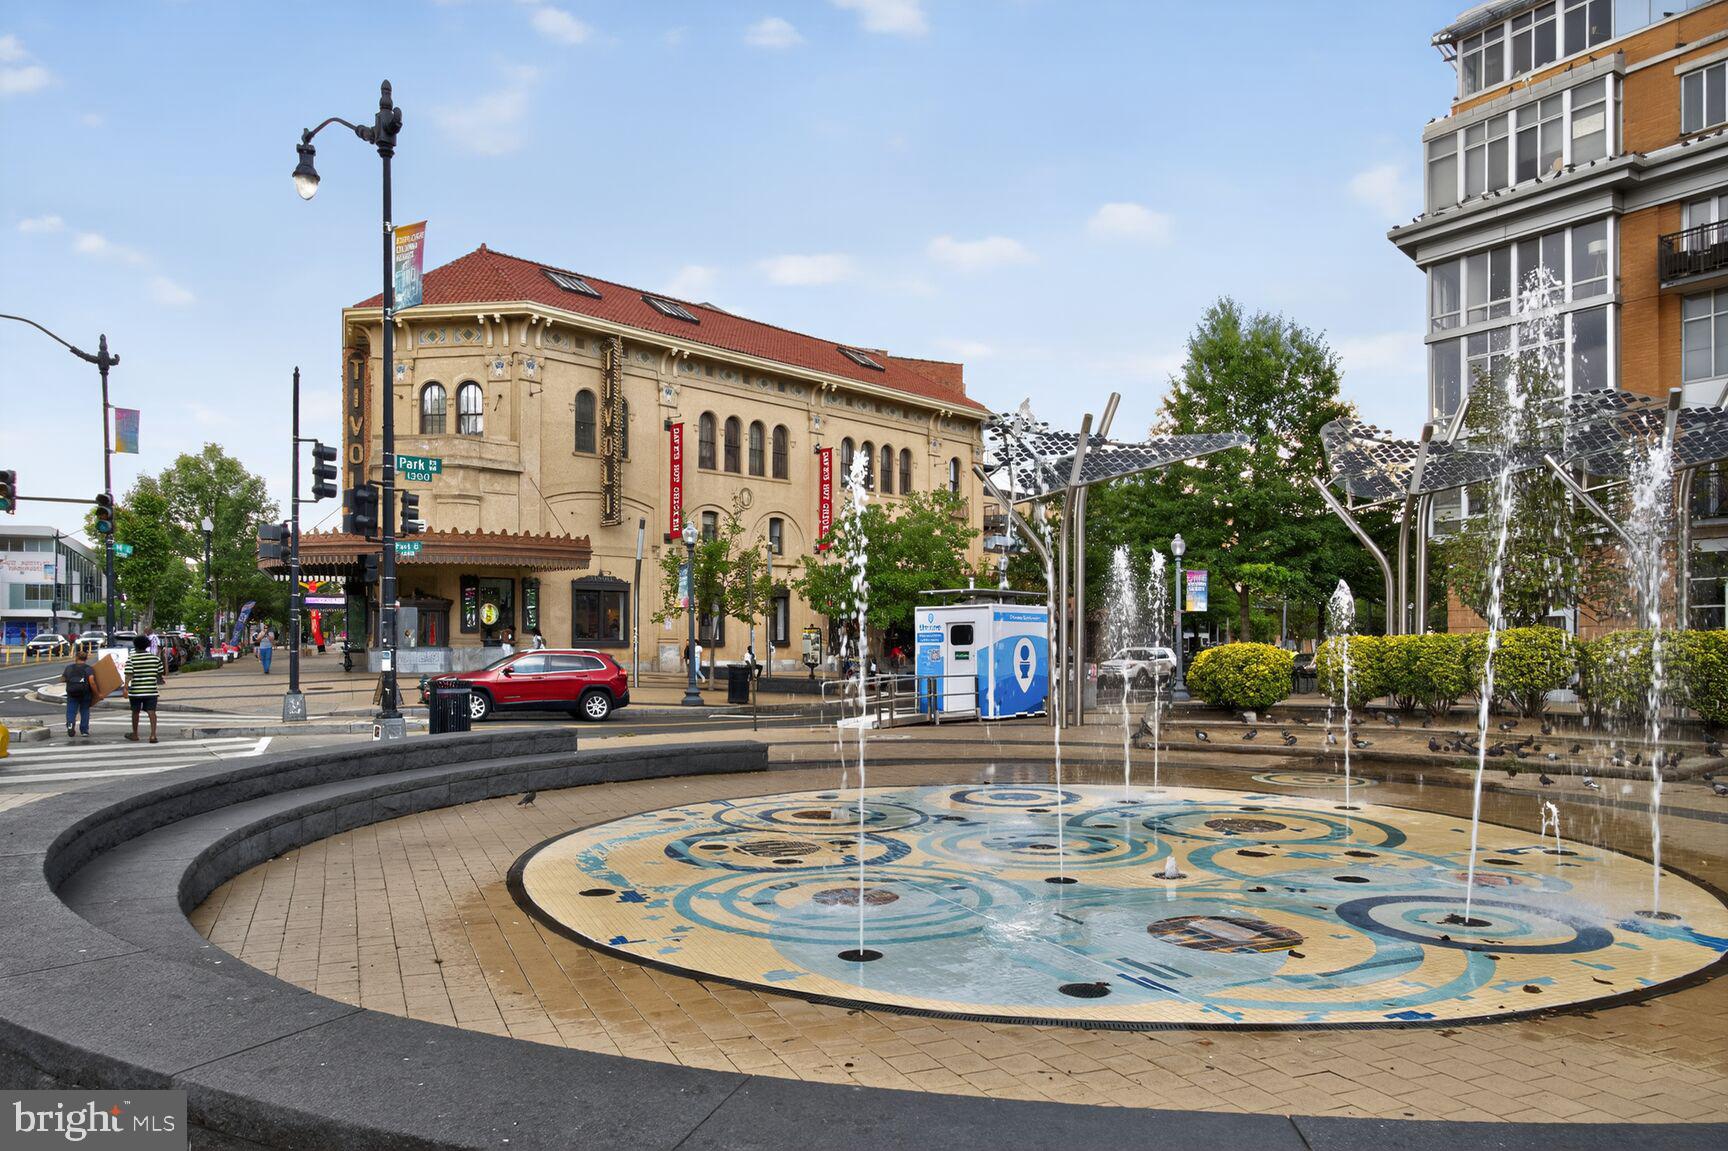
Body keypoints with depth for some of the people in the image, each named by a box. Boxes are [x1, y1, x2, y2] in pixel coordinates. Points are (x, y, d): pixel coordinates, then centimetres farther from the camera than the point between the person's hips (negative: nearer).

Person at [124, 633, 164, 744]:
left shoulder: (131, 659, -5)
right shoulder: (155, 658, 2)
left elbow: (129, 674, -15)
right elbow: (159, 673, 10)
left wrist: (126, 687, -19)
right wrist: (159, 684, 26)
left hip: (136, 690, -1)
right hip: (151, 690, 1)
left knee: (135, 712, 13)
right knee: (152, 712, -1)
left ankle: (134, 734, 26)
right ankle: (153, 735, -12)